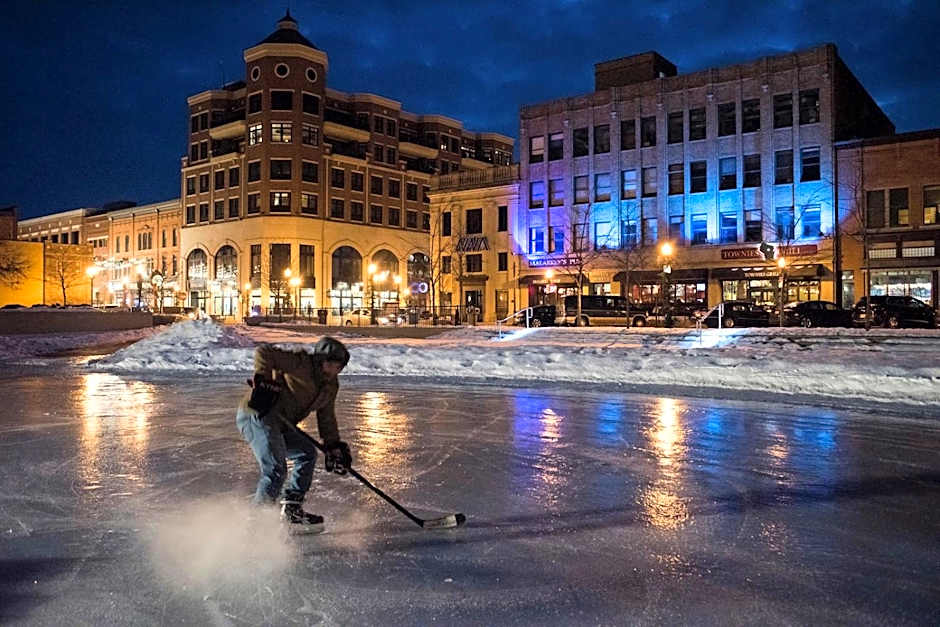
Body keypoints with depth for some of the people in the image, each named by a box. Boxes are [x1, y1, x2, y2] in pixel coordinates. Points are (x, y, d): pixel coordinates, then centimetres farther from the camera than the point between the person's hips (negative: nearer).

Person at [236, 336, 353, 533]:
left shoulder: (330, 386, 12)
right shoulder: (300, 363, -15)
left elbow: (326, 418, 17)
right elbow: (264, 352, -20)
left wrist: (334, 446, 9)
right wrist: (263, 380, -28)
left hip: (279, 424, 10)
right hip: (257, 415, -10)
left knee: (307, 453, 16)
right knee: (276, 469, -20)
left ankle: (291, 509, 21)